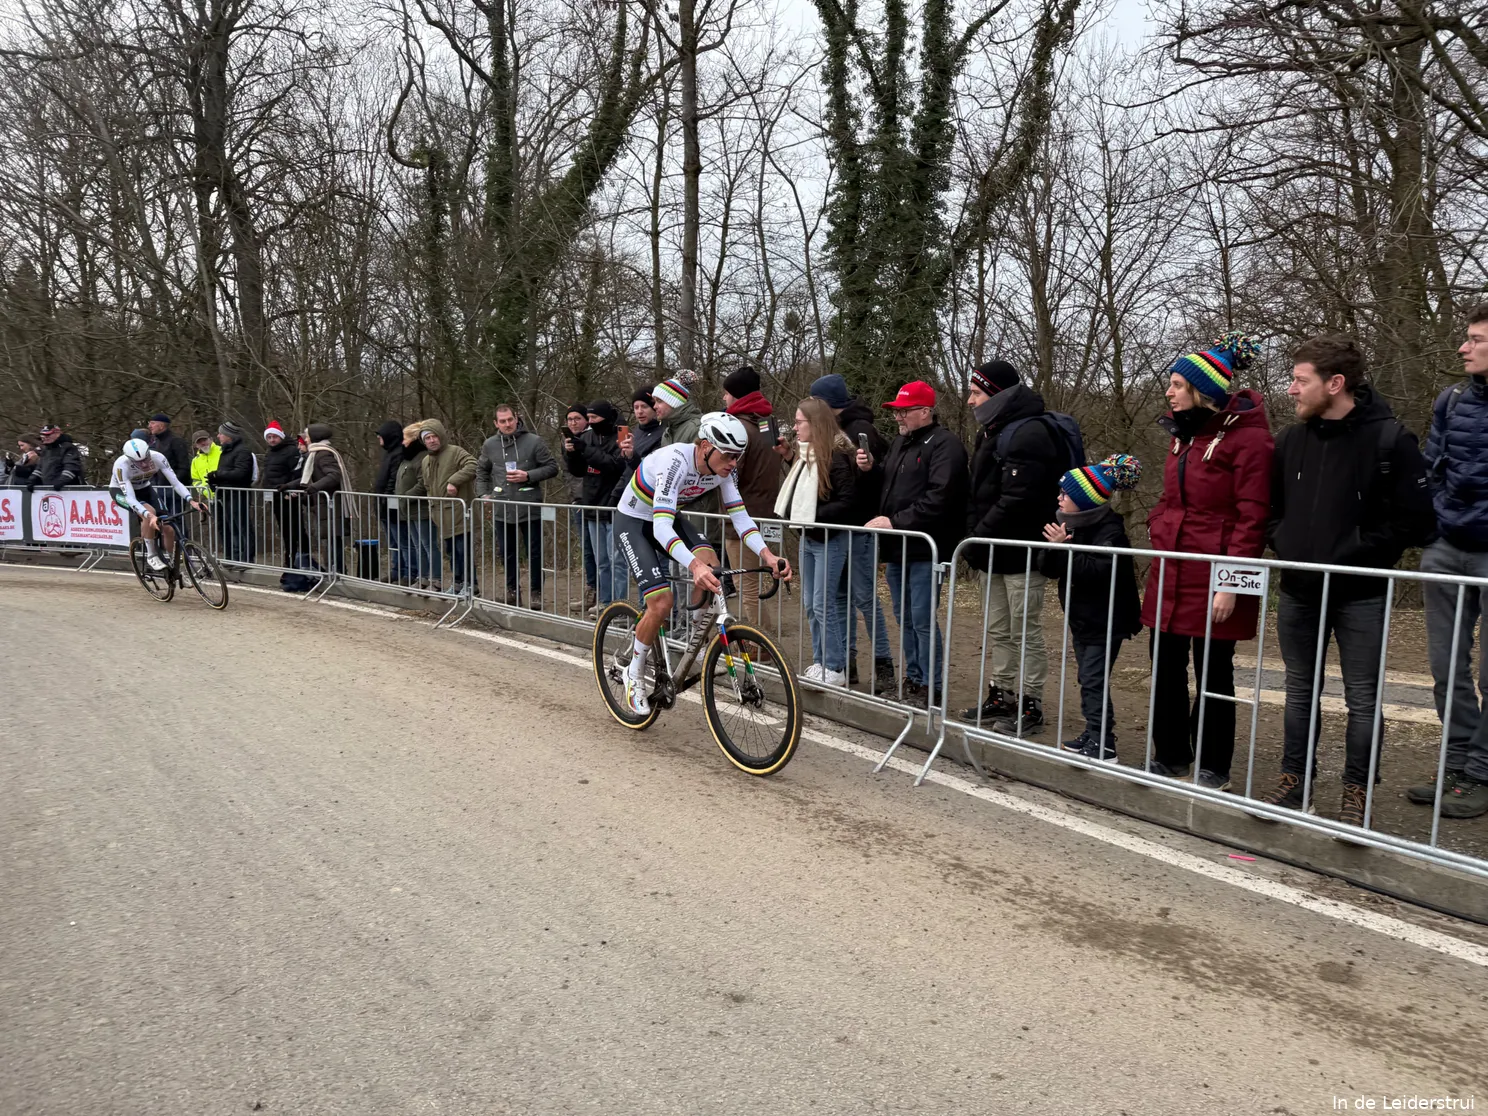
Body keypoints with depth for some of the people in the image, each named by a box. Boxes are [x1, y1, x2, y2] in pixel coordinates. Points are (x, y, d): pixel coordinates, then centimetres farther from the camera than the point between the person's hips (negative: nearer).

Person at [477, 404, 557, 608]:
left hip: (530, 508, -4)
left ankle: (536, 592, 12)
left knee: (534, 552, 2)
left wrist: (528, 476, -15)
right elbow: (481, 471, 23)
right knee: (507, 552, 13)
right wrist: (484, 493, 11)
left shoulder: (534, 442, -5)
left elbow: (552, 467, -4)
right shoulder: (490, 445, 8)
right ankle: (511, 590, 25)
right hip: (503, 509, 4)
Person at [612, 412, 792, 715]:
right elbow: (661, 526, -43)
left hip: (668, 519, 6)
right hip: (633, 523, -6)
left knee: (710, 565, -23)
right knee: (662, 603, -20)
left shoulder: (722, 469, -14)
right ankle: (634, 675, 5)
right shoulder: (675, 461, -35)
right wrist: (694, 566, -58)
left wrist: (766, 554, -30)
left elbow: (739, 515, -13)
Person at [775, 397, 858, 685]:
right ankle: (820, 662, 23)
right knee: (812, 605, 13)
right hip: (808, 539, 9)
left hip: (830, 540, -9)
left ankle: (835, 669, 2)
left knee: (824, 604, -7)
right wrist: (794, 514, -1)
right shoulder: (805, 455, 11)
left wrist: (814, 516, -21)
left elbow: (847, 502, -19)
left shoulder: (836, 456, -15)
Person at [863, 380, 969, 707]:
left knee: (923, 620, -5)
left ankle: (930, 687, 5)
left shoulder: (945, 444, -11)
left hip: (924, 550, -9)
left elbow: (939, 499, -21)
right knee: (904, 618, 15)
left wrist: (896, 521, -20)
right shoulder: (900, 442, 18)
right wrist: (869, 470, 6)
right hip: (896, 548, 9)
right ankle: (912, 679, 26)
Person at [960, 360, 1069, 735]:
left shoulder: (1028, 434, -16)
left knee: (1025, 632, -1)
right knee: (998, 630, 16)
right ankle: (1003, 696, 26)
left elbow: (1016, 501, -24)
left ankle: (1029, 706, 8)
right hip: (997, 553, 10)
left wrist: (977, 540, -19)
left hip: (1022, 555, -10)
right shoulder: (994, 432, 16)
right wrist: (972, 533, 6)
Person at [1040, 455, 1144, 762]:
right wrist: (1052, 548, -15)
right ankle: (1093, 735, 24)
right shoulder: (1069, 524, 7)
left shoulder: (1109, 530, -18)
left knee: (1094, 679, -9)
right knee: (1088, 677, 14)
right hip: (1081, 618, 9)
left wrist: (1064, 548, -28)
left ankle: (1103, 747, -5)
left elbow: (1094, 571, -31)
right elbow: (1049, 570, 4)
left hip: (1106, 619, -9)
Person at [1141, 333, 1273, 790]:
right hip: (1170, 574, 8)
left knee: (1213, 675, 4)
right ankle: (1171, 756, 28)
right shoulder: (1186, 434, 15)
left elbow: (1252, 517, -16)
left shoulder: (1247, 438, -12)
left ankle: (1213, 768, 19)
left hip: (1213, 580, -8)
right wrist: (1158, 530, 10)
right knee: (1166, 670, 13)